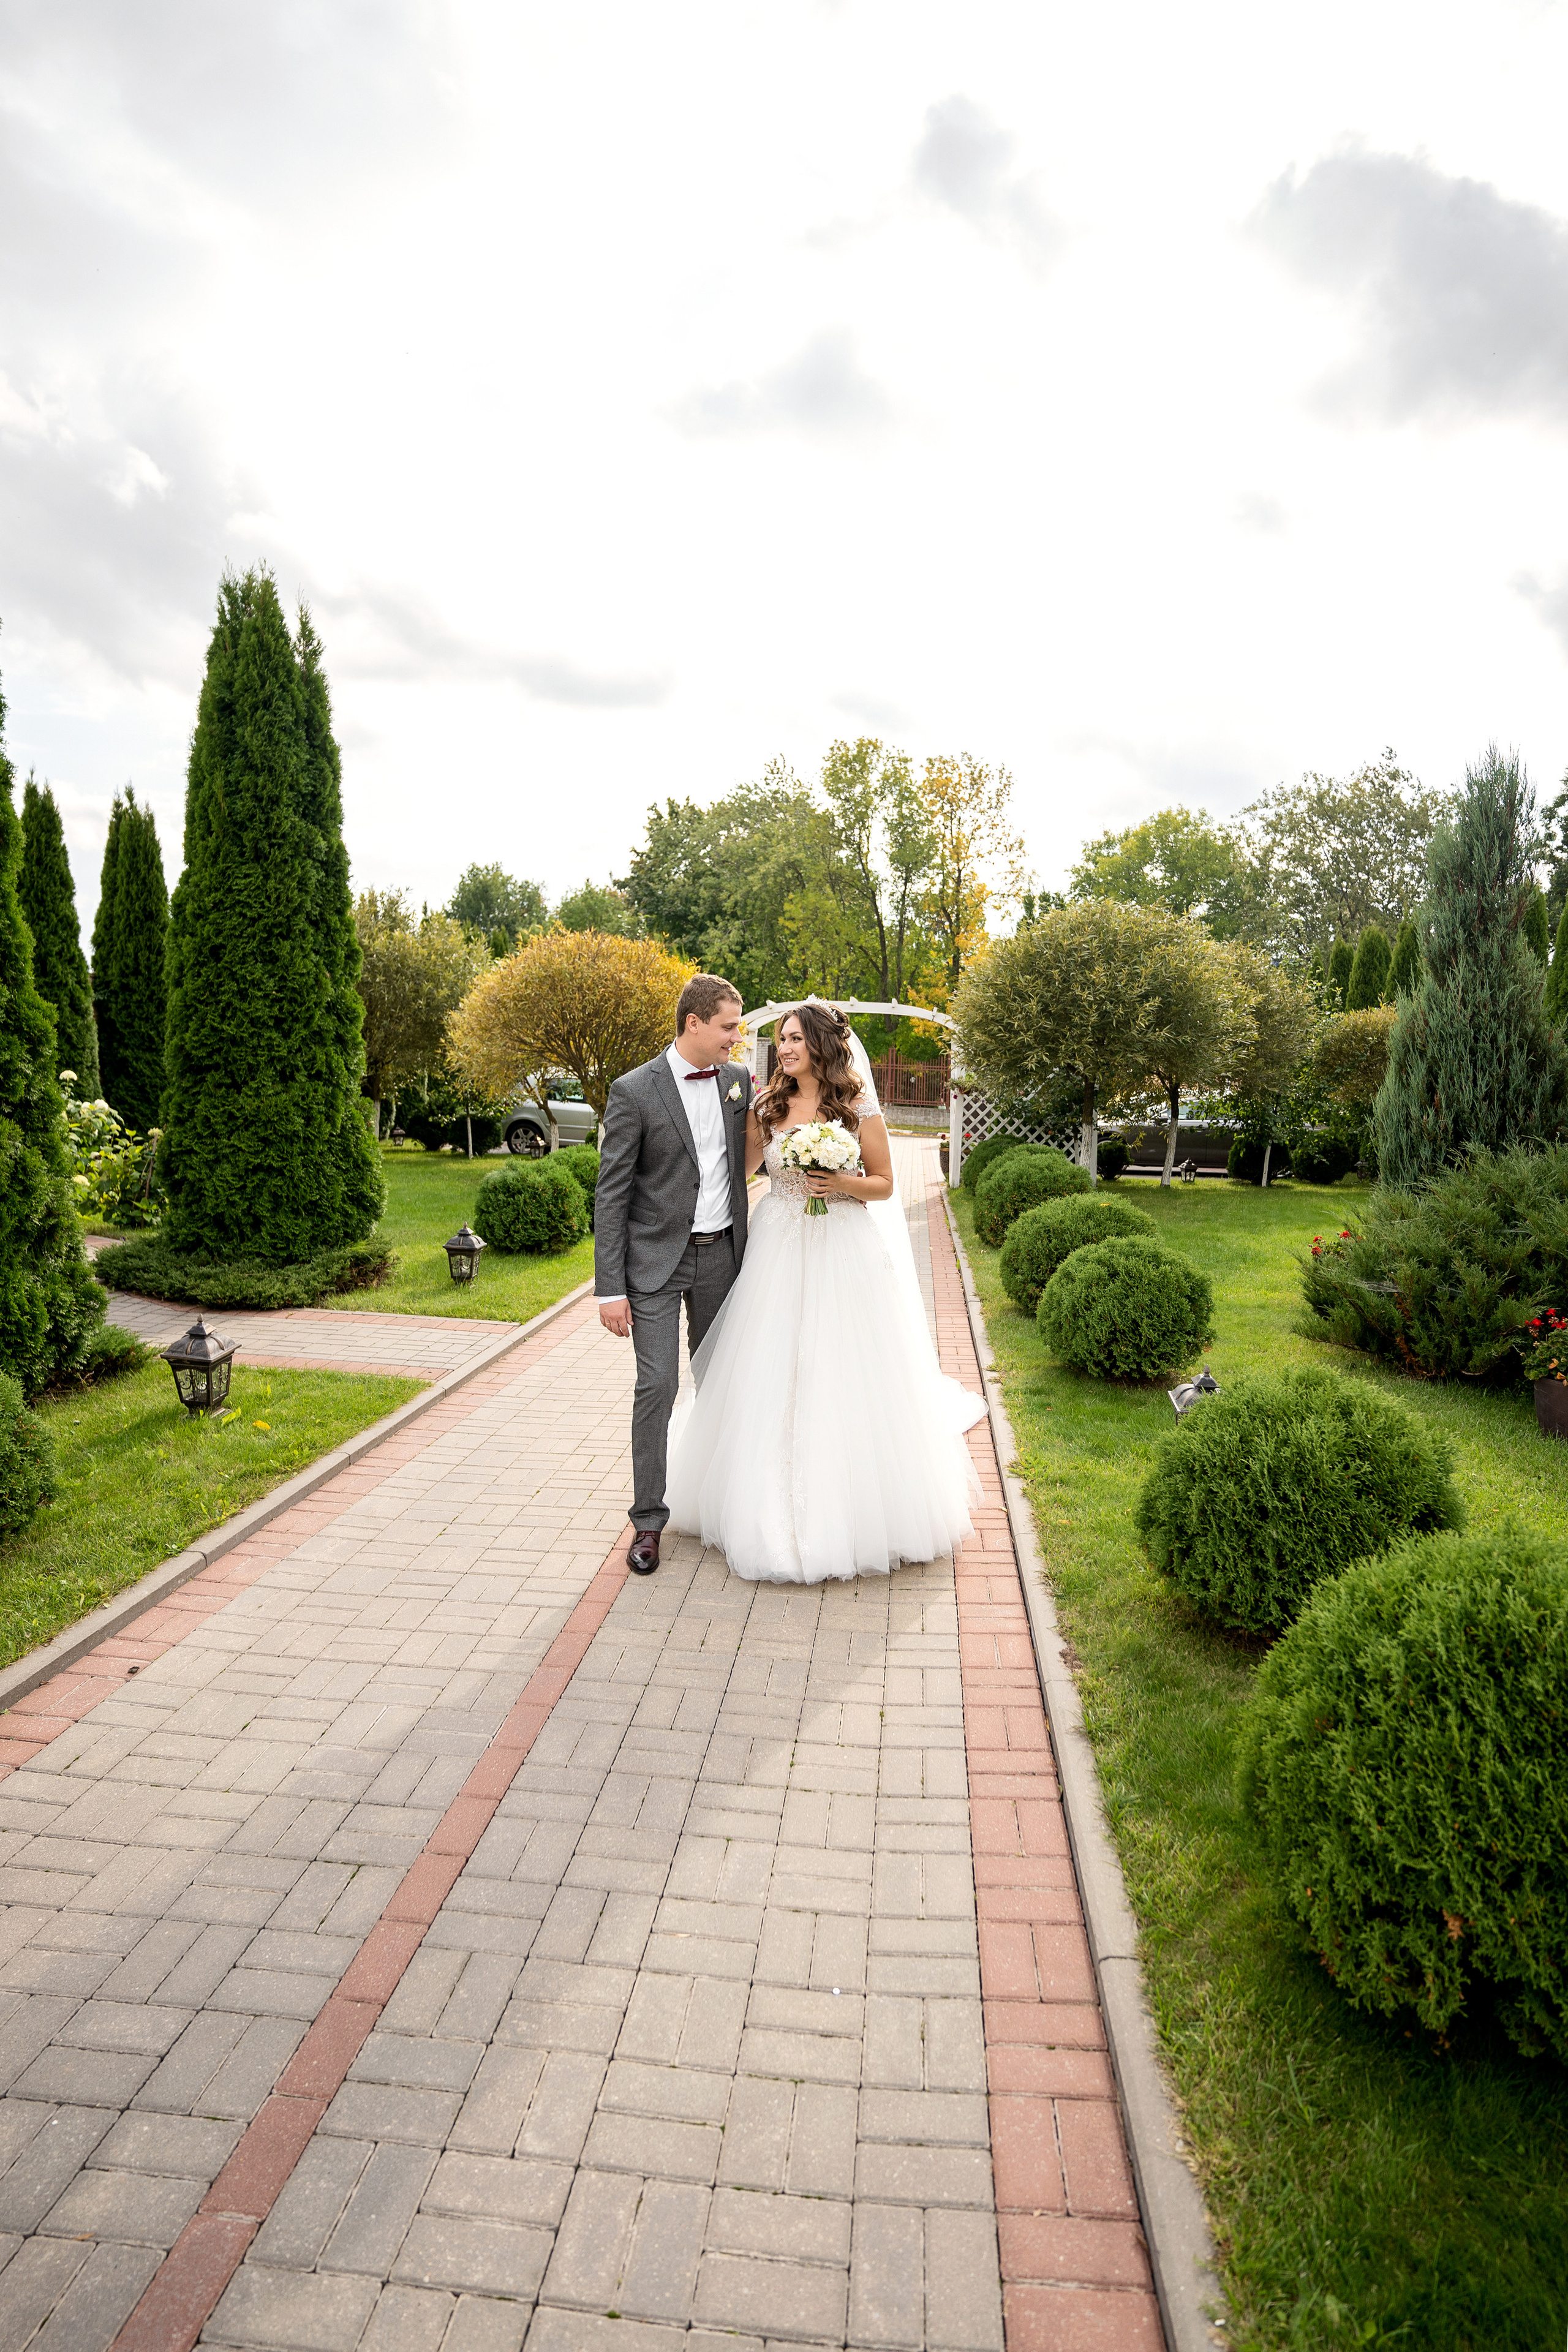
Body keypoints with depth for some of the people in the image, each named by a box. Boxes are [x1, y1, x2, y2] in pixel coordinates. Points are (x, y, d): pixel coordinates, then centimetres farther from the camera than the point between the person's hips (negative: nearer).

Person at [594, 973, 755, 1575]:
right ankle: (648, 1520, 8)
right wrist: (610, 1288, -15)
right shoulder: (634, 1092, -12)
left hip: (721, 1254, 5)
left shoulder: (739, 1079, 2)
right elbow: (611, 1195, -12)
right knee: (657, 1386, -6)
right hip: (656, 1260, -5)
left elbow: (756, 1152, 17)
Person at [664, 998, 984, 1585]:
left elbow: (883, 1184, 1)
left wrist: (843, 1183, -15)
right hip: (779, 1251, 3)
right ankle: (778, 1510, 21)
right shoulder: (768, 1106, 5)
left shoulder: (859, 1108, -4)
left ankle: (853, 1511, 19)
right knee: (774, 1377, 5)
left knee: (843, 1376, 2)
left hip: (844, 1255, -3)